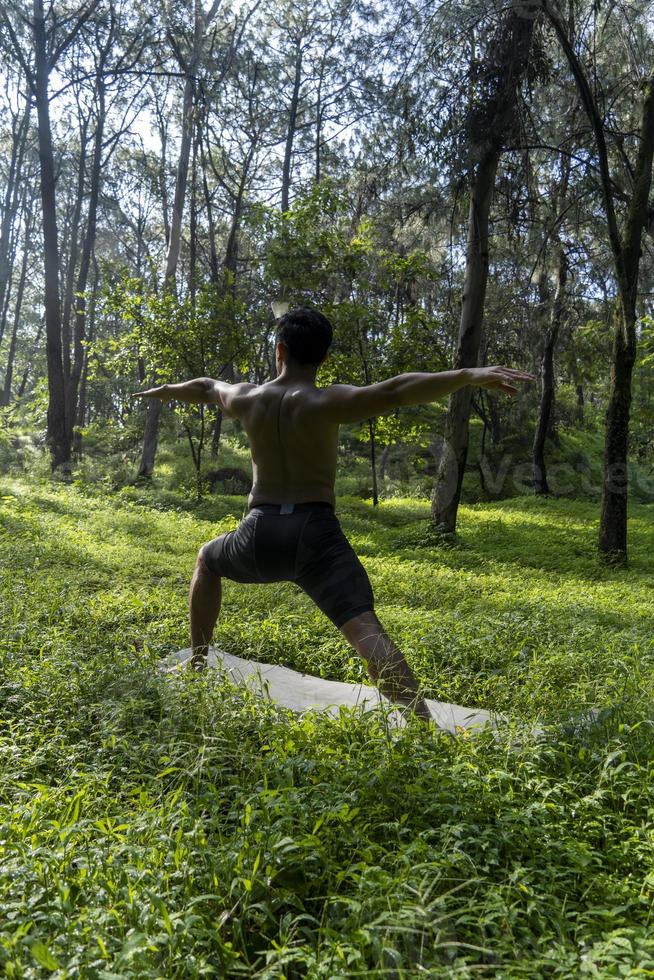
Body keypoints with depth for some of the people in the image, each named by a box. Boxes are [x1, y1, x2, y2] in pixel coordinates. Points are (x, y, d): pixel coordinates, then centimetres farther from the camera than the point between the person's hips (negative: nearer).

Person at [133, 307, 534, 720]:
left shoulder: (248, 399, 8)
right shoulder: (326, 403, -7)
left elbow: (205, 388, 30)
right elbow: (393, 392, -24)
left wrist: (167, 390, 51)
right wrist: (470, 375, -30)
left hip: (258, 537, 4)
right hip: (316, 536, -4)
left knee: (207, 561, 35)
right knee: (365, 629, -15)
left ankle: (197, 667, 42)